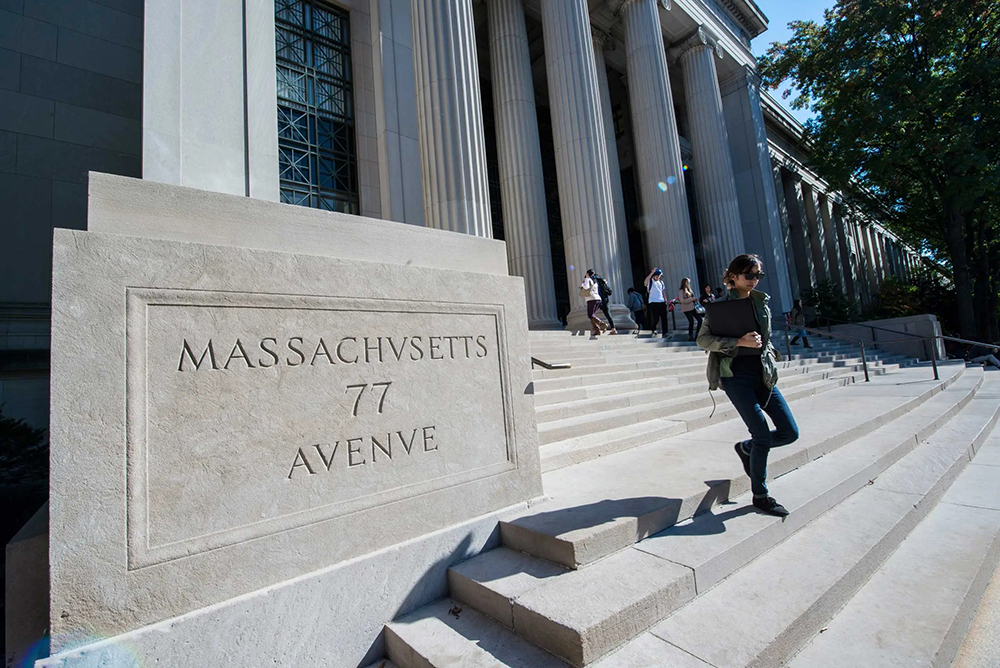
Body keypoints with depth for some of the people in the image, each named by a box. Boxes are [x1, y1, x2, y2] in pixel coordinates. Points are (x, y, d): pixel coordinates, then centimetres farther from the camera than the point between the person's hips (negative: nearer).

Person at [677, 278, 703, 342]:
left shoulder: (689, 290, 15)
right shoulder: (681, 291, -7)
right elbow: (682, 301, -17)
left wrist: (695, 299, 2)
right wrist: (692, 299, -18)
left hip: (693, 307, 8)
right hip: (686, 309, -7)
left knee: (700, 319, 1)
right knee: (691, 322, -10)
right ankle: (690, 336, 3)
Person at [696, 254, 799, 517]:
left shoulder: (762, 302, 12)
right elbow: (702, 339, -11)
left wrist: (770, 355, 6)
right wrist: (738, 342, -20)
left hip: (763, 374, 6)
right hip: (736, 375, -6)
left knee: (790, 432, 2)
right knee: (763, 435, -7)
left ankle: (746, 448, 30)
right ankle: (760, 496, 14)